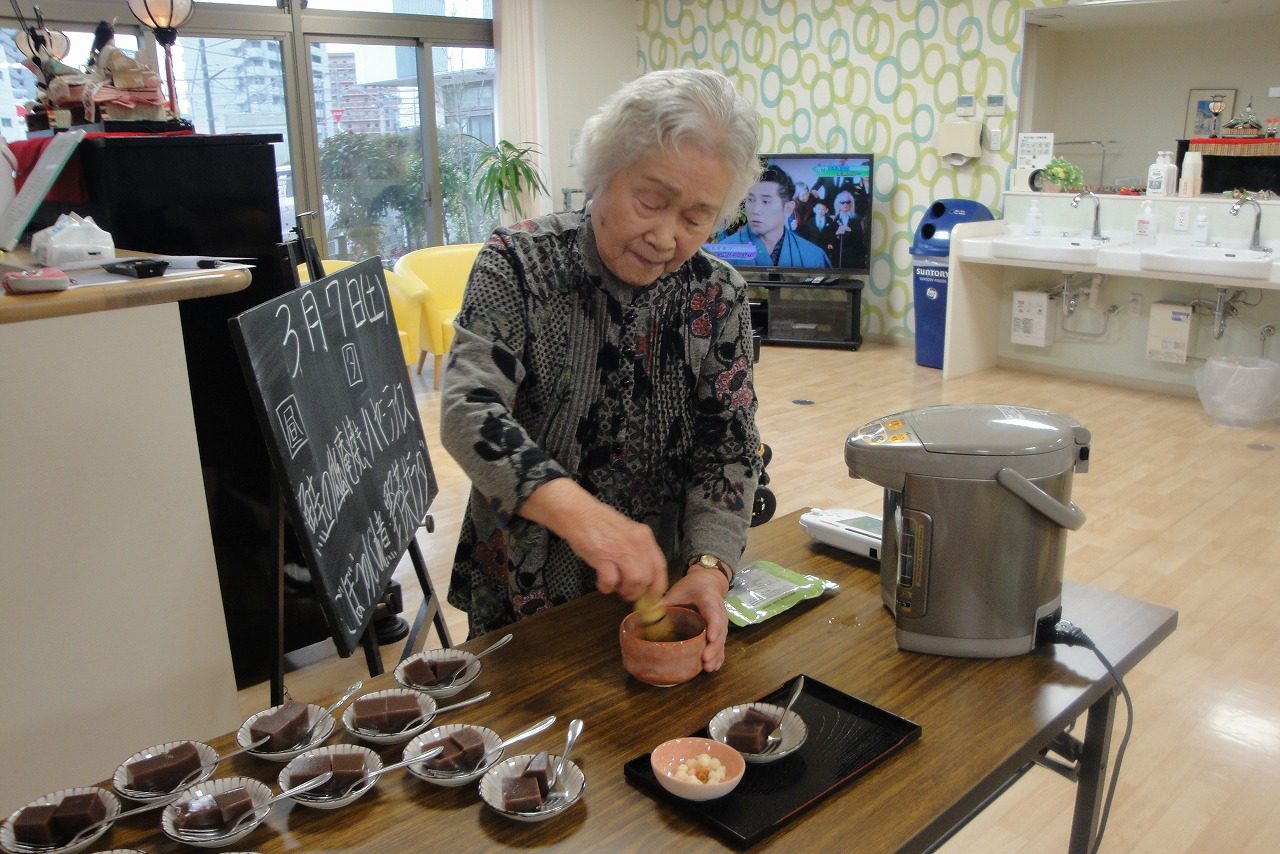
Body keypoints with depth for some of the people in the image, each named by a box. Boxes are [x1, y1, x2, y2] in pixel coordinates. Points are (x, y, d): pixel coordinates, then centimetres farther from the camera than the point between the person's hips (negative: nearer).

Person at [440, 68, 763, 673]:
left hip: (655, 593, 2)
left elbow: (729, 450, -4)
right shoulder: (520, 262, -11)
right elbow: (468, 410, -23)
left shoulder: (718, 297, -3)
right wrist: (576, 510, -40)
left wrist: (709, 567, -22)